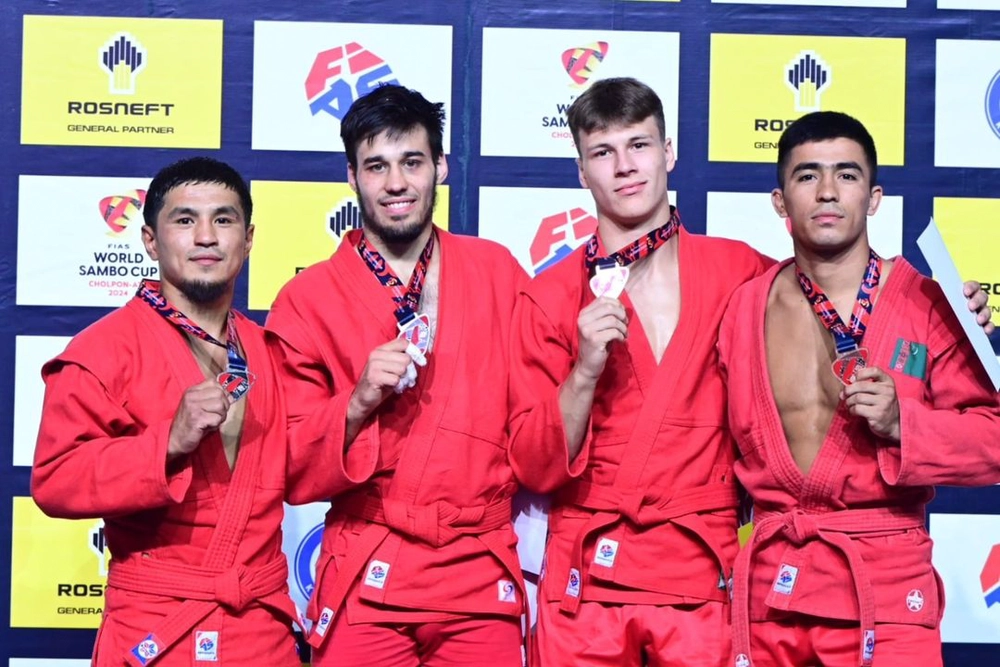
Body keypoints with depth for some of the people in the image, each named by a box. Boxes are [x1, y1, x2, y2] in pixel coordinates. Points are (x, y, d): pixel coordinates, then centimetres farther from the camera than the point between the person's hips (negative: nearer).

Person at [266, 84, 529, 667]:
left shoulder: (497, 271, 4)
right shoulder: (306, 300, -2)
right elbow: (294, 474, -2)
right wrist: (358, 404, -17)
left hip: (483, 576, 2)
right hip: (365, 584, -1)